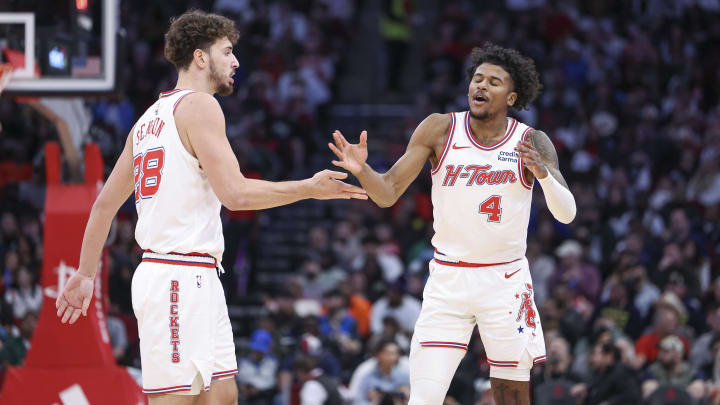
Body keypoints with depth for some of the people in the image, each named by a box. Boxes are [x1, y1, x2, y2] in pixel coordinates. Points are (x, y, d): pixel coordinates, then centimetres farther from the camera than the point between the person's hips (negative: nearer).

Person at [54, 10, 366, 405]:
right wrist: (310, 188, -7)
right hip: (179, 279, -10)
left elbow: (104, 204, 20)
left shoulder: (150, 117, 18)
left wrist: (85, 274, 26)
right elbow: (237, 193, -17)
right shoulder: (199, 106, -9)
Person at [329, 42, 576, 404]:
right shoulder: (440, 130, -4)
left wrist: (543, 173, -31)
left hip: (506, 281, 0)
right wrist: (361, 170, -26)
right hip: (448, 281, 0)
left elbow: (566, 214, -12)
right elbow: (388, 194, -4)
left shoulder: (532, 143, -5)